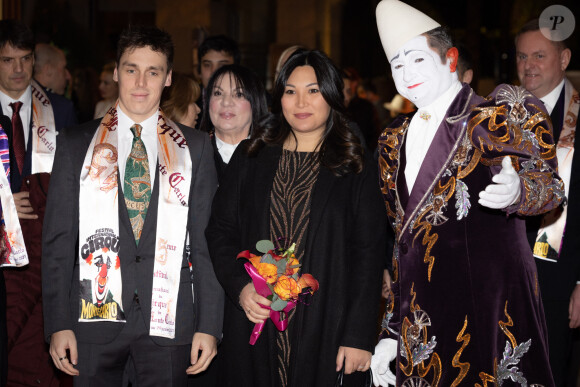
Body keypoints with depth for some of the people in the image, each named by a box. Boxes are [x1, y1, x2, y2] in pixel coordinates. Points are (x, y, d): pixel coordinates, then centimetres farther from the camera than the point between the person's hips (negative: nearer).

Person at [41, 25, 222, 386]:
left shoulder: (195, 147, 7)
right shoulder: (76, 143, 6)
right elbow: (59, 239, 3)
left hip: (169, 318, 0)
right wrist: (58, 324, -4)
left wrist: (209, 325, -2)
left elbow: (206, 239, 4)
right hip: (95, 317, 0)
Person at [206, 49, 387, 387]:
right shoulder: (250, 157, 9)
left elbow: (369, 253, -2)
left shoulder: (357, 168, 2)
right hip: (254, 328, 2)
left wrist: (359, 336, -9)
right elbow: (220, 230, 9)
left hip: (326, 332, -1)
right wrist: (239, 286, -10)